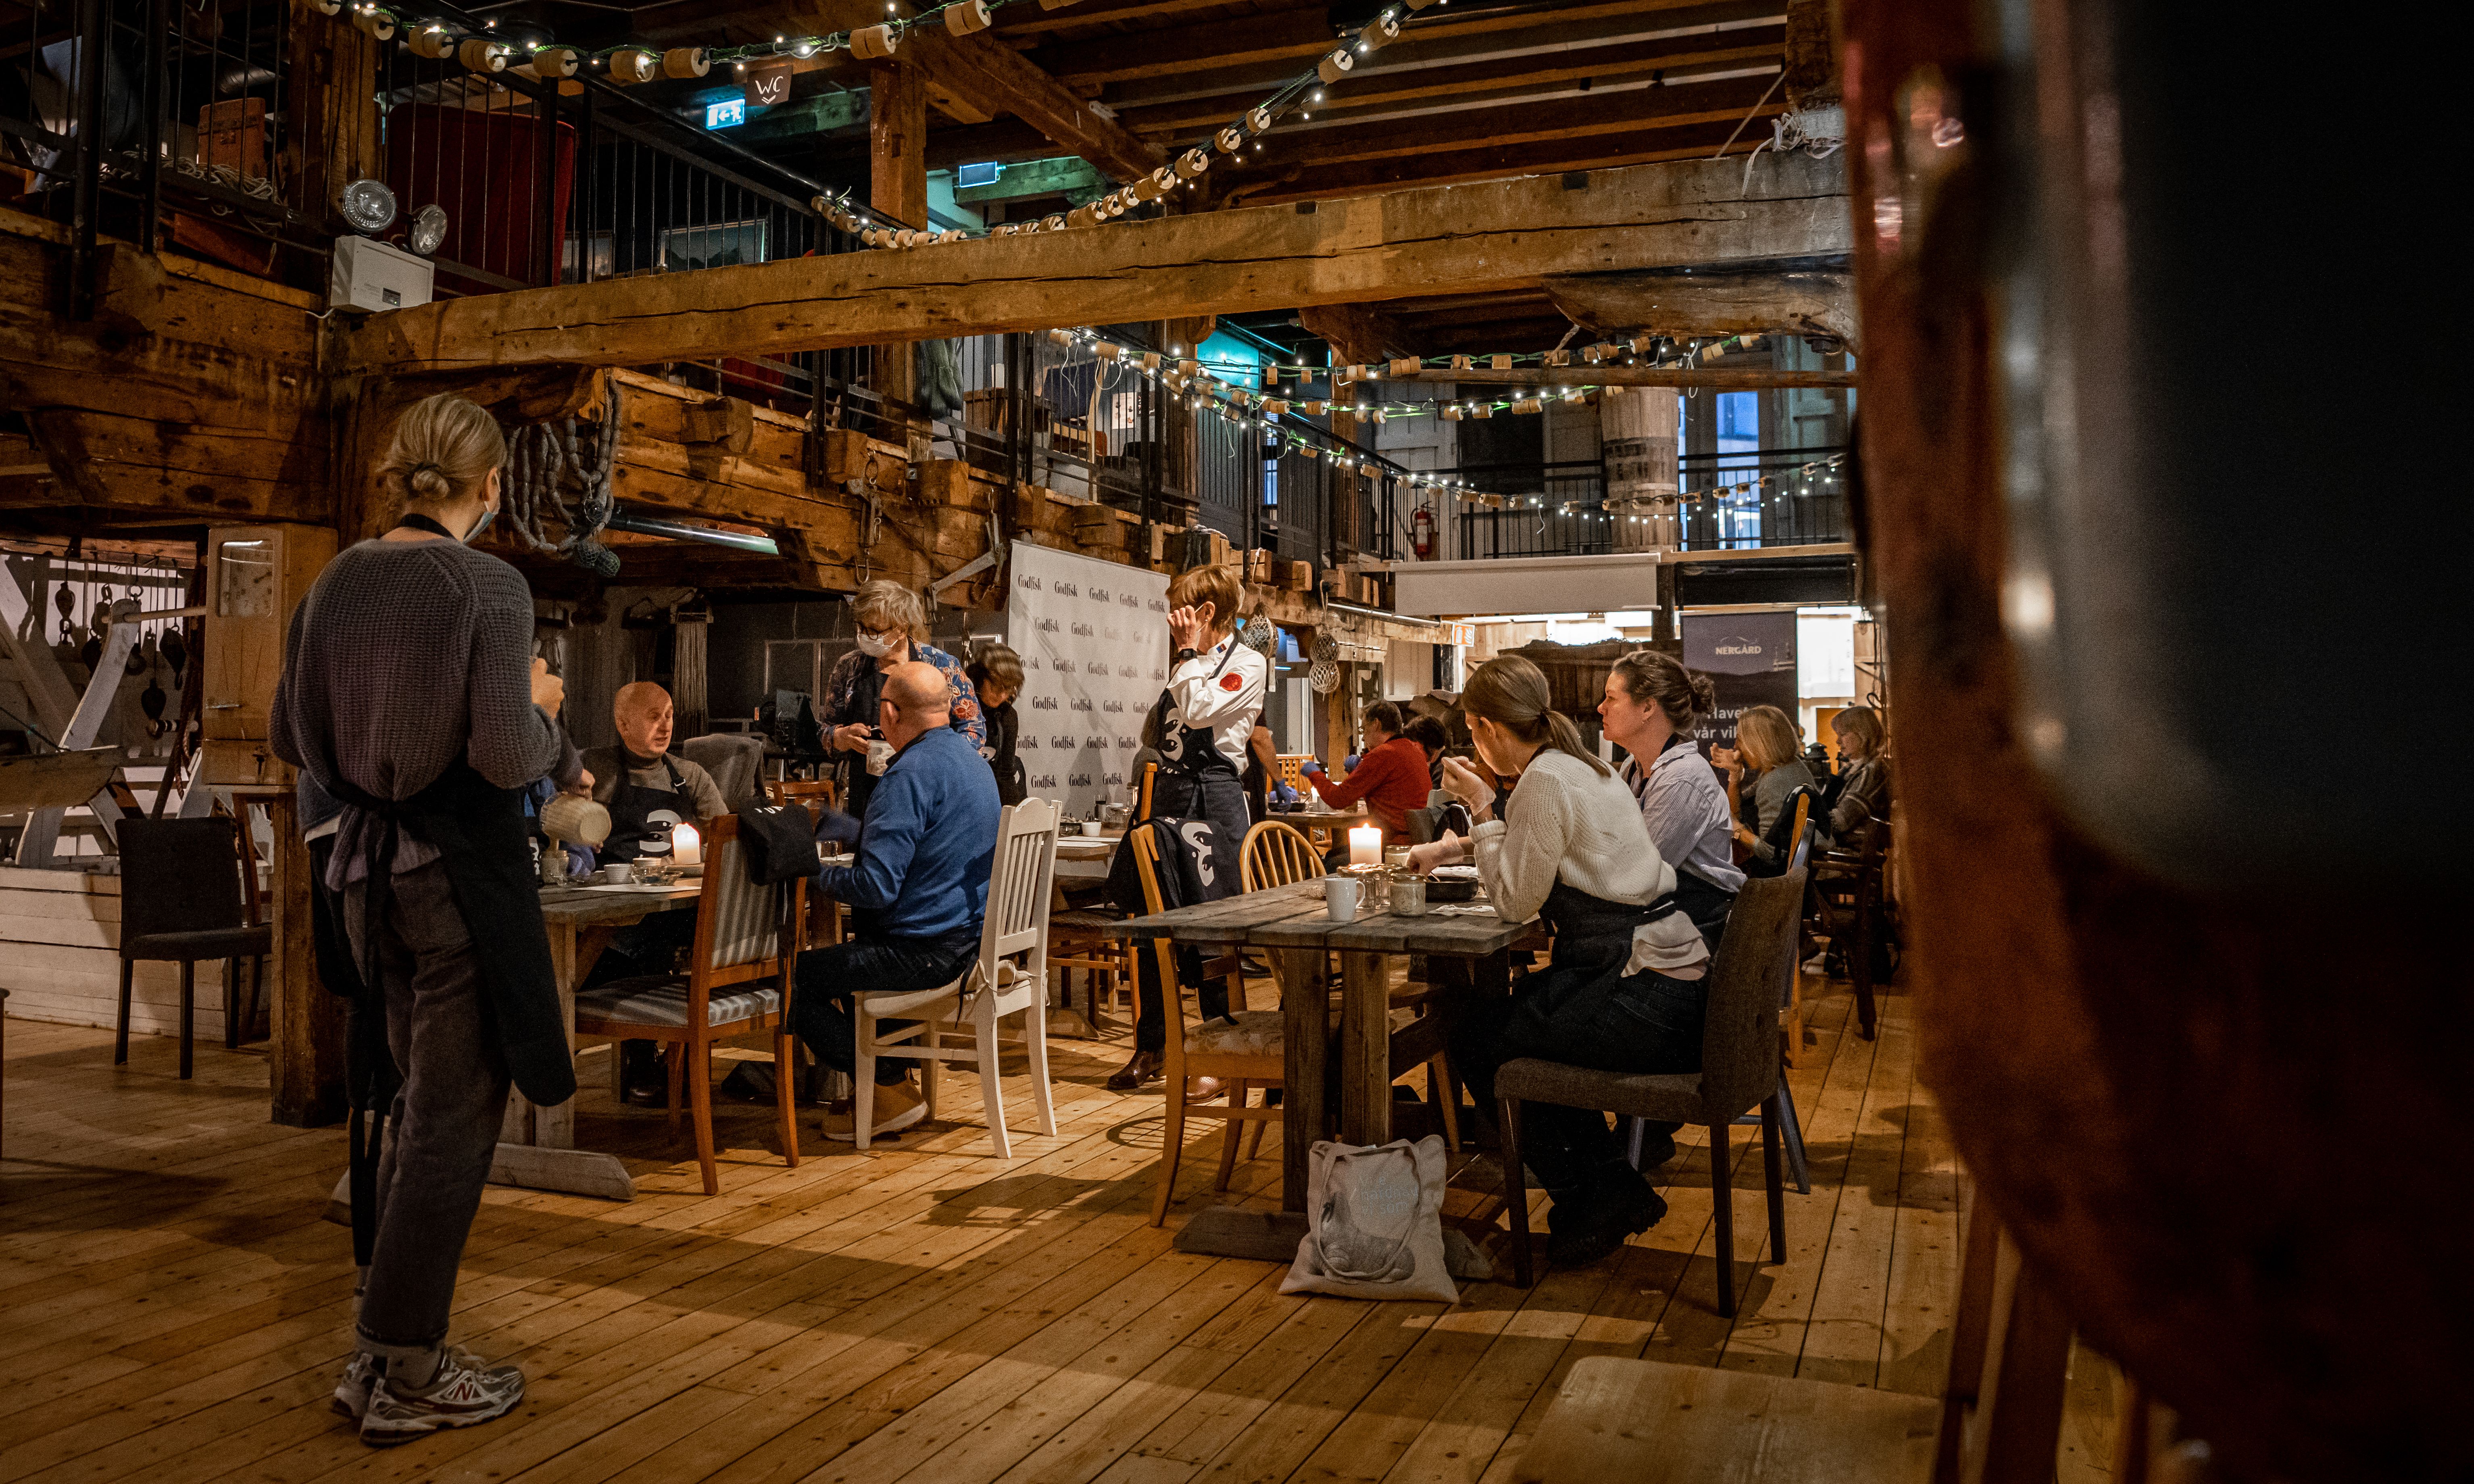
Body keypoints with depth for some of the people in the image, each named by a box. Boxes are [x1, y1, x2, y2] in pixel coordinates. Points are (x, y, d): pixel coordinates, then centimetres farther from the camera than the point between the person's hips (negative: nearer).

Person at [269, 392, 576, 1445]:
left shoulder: (336, 584, 5)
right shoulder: (489, 587, -14)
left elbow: (287, 738, 12)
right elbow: (507, 755, -22)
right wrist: (546, 717, -2)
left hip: (367, 865, 7)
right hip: (460, 872, -7)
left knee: (409, 1102, 20)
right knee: (454, 1117, 4)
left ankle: (381, 1347, 29)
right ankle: (407, 1380, 12)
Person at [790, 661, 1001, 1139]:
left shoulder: (910, 774, -21)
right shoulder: (971, 758, 11)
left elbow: (876, 887, -26)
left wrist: (820, 875, -5)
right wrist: (820, 819, 31)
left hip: (930, 951, -10)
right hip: (973, 935, 10)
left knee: (795, 978, -1)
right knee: (852, 950, 33)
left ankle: (890, 1092, 5)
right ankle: (893, 1073, 34)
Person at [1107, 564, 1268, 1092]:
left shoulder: (1247, 663, -3)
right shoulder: (1190, 663, 20)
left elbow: (1199, 711, -17)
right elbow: (1154, 730, 23)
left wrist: (1189, 652, -7)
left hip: (1214, 796, -8)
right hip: (1169, 792, 8)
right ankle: (1150, 1047, 17)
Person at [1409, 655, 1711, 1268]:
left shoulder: (1545, 782, -14)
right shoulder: (1580, 765, 16)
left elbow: (1514, 901, -9)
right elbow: (1530, 851, 35)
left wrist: (1483, 808, -3)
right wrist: (1455, 845, 36)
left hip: (1648, 999, -10)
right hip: (1675, 978, 10)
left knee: (1476, 1037, 1)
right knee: (1510, 1007, 23)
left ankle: (1593, 1198, 8)